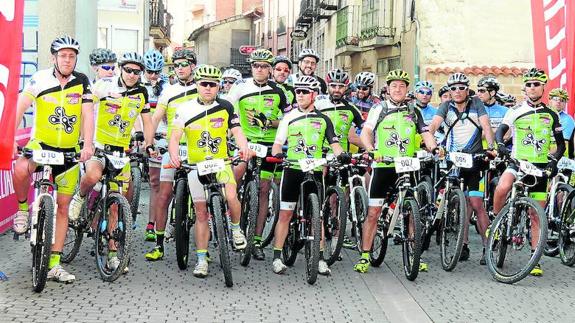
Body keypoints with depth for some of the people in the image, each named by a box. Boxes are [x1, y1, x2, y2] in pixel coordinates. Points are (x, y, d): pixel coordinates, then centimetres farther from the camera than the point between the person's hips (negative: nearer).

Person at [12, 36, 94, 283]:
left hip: (69, 151, 2)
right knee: (20, 170, -36)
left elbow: (87, 114, -11)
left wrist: (88, 145, -26)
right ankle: (23, 209, -5)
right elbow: (19, 109, -15)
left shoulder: (82, 82, -5)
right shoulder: (40, 79, -9)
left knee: (62, 207, 3)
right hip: (40, 144, -2)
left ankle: (54, 264, 10)